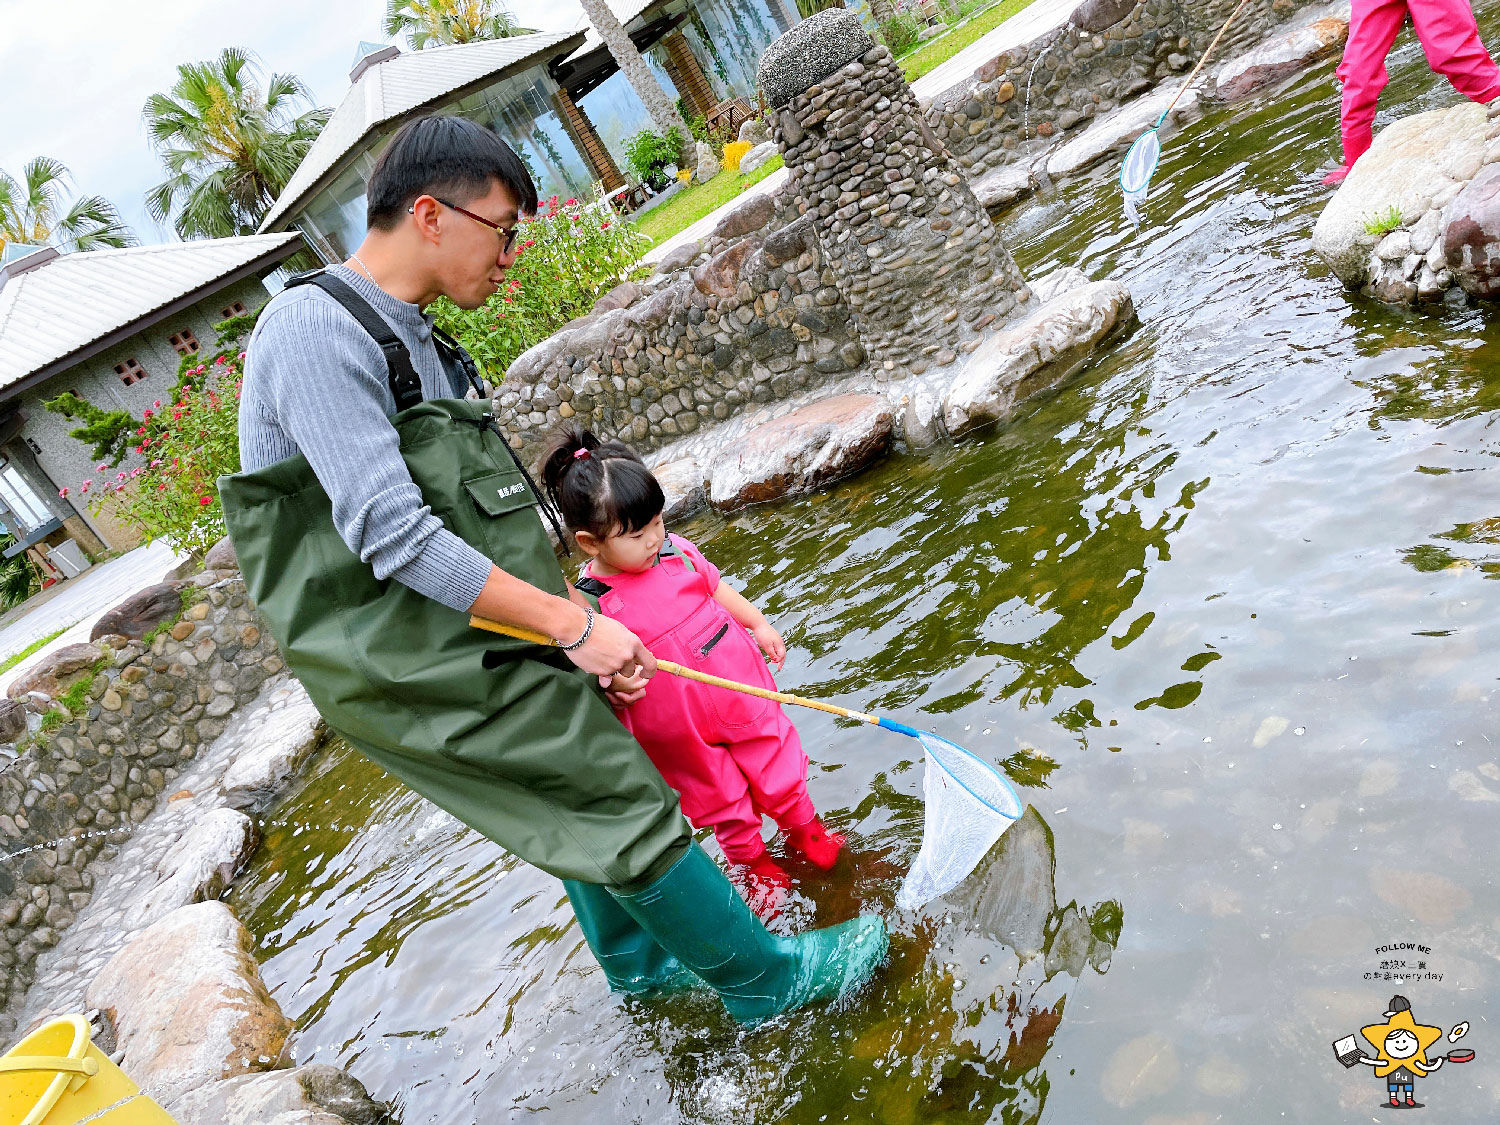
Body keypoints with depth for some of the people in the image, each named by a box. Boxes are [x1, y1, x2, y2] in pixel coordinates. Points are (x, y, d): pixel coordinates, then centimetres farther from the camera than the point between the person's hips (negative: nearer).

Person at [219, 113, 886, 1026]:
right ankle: (764, 978, 15)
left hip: (470, 636, 9)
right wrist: (573, 624, -22)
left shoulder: (411, 336, 12)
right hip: (413, 661, -9)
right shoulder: (315, 331, -18)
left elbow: (495, 510, 15)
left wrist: (581, 615, 9)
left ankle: (639, 961, 44)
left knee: (574, 803, 22)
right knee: (619, 805, -3)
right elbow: (391, 535, -26)